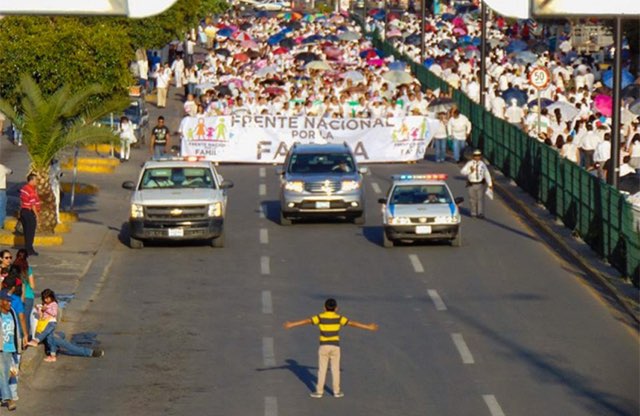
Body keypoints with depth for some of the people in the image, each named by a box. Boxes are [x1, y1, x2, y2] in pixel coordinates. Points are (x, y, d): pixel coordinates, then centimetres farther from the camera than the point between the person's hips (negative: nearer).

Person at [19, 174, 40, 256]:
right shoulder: (32, 191, -20)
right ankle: (29, 250, 4)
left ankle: (28, 248, 22)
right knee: (30, 232, 0)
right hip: (30, 212, -9)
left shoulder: (23, 188, 8)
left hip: (23, 211, 9)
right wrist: (36, 215, -13)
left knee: (26, 231, 15)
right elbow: (33, 205, -21)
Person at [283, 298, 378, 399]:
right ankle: (337, 391, 12)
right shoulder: (339, 318, -2)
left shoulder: (320, 317, -4)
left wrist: (291, 325, 3)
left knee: (322, 369, 5)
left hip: (324, 346, -1)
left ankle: (319, 391, 6)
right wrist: (368, 327, 6)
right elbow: (353, 323, 0)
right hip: (335, 346, 1)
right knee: (335, 369, 9)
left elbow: (306, 321, -3)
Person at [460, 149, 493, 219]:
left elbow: (487, 174, 10)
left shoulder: (482, 164, 3)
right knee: (473, 199, 6)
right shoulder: (469, 164, -5)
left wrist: (490, 184, 9)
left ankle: (481, 214, -14)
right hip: (471, 184, 0)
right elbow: (462, 171, -11)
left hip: (480, 184, 0)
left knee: (480, 198, -10)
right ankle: (474, 213, 20)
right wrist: (470, 171, -27)